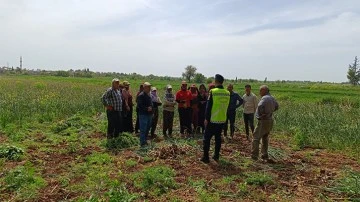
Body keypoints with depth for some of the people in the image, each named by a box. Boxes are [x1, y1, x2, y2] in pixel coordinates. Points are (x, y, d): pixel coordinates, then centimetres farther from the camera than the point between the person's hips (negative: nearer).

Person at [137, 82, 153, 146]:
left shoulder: (149, 95, 16)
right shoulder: (141, 95, -12)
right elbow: (139, 105, -19)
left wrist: (151, 108, 9)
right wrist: (147, 108, -21)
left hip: (149, 114, 9)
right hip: (143, 115, -9)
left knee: (147, 129, 15)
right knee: (143, 129, -5)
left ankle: (144, 141, 26)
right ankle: (142, 143, 1)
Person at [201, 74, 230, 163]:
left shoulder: (213, 91, -14)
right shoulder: (227, 93, 2)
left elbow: (209, 106, -12)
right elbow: (227, 107, 10)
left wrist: (206, 118, -7)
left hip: (212, 120, -5)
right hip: (222, 120, 5)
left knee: (207, 138, 5)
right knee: (218, 138, 16)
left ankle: (206, 157, 7)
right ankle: (216, 156, 23)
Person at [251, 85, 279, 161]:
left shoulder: (265, 98, -19)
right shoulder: (272, 98, 8)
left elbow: (260, 106, -38)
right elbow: (276, 107, 25)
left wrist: (260, 115, -21)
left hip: (263, 121, -9)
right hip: (270, 120, 9)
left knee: (256, 138, -1)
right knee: (265, 138, 20)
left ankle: (254, 155, 1)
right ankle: (264, 155, 26)